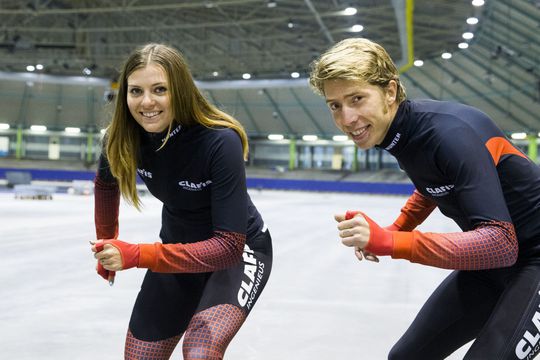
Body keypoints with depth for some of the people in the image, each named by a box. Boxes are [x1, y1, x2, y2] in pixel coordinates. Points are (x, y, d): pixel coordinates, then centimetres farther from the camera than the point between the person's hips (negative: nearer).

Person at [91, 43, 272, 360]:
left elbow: (229, 246, -32)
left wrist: (134, 255, -35)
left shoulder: (220, 142, -32)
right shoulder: (122, 138, -17)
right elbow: (106, 184, 8)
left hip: (239, 252, -5)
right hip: (178, 250, 5)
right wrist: (108, 249, 16)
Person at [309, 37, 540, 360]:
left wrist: (388, 243, -40)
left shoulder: (449, 133, -30)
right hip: (492, 259, 8)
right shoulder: (399, 131, -4)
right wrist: (393, 230, 3)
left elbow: (499, 243, -35)